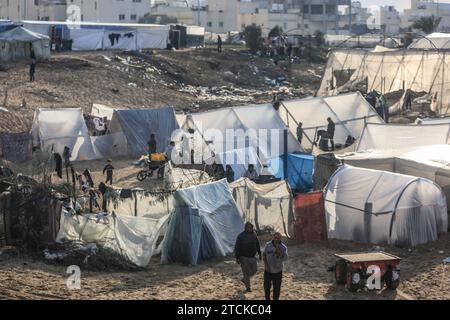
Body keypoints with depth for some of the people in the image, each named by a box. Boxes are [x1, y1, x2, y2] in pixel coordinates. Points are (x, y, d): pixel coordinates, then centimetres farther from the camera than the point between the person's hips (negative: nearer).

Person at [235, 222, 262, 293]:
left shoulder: (254, 235, -1)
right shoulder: (241, 236, -14)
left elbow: (257, 245, 13)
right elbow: (237, 248, -10)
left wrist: (259, 253, 12)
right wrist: (237, 258, -12)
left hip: (252, 257, 5)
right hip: (244, 257, -5)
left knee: (254, 270, 7)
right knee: (246, 272, 0)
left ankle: (244, 279, 32)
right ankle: (248, 287, 14)